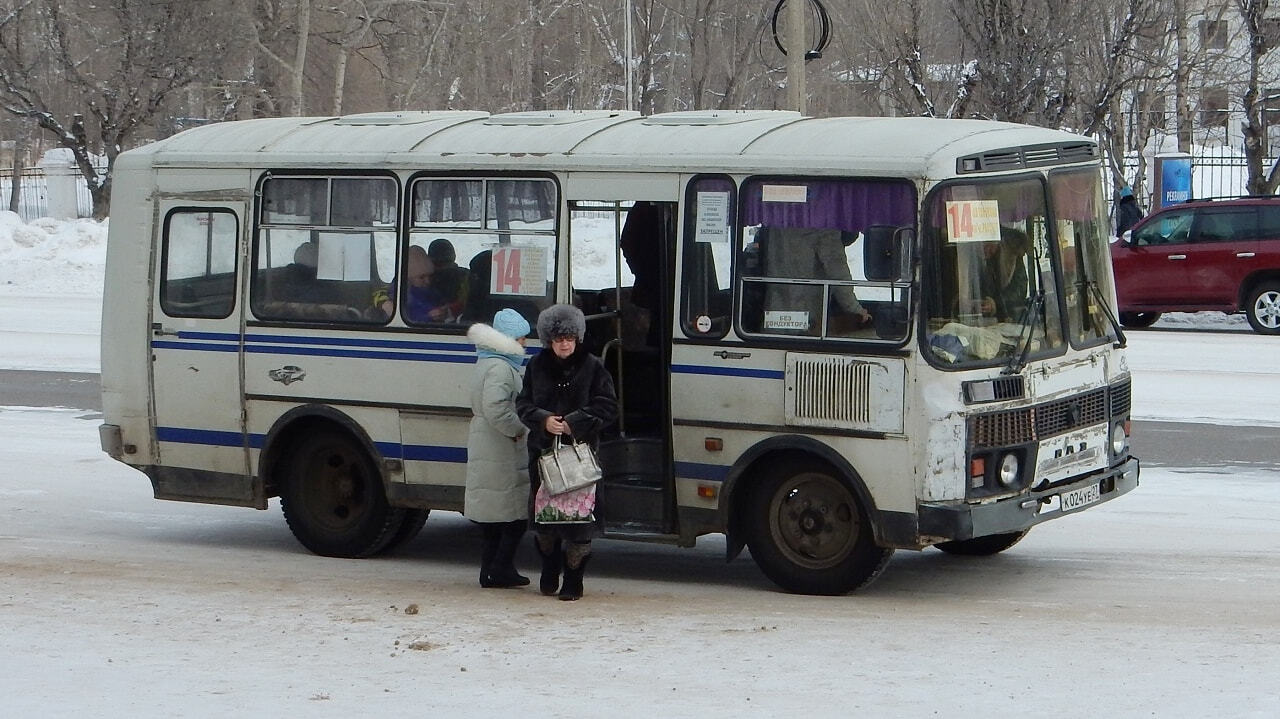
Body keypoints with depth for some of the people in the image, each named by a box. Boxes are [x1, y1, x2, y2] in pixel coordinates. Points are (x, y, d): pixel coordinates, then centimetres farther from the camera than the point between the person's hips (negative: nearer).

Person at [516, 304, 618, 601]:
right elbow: (523, 404, 9)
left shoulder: (592, 367, 0)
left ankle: (573, 580, 3)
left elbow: (608, 408, -2)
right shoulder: (537, 366, 8)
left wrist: (575, 422, -13)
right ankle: (549, 573, 28)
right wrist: (543, 420, -11)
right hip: (542, 450, 3)